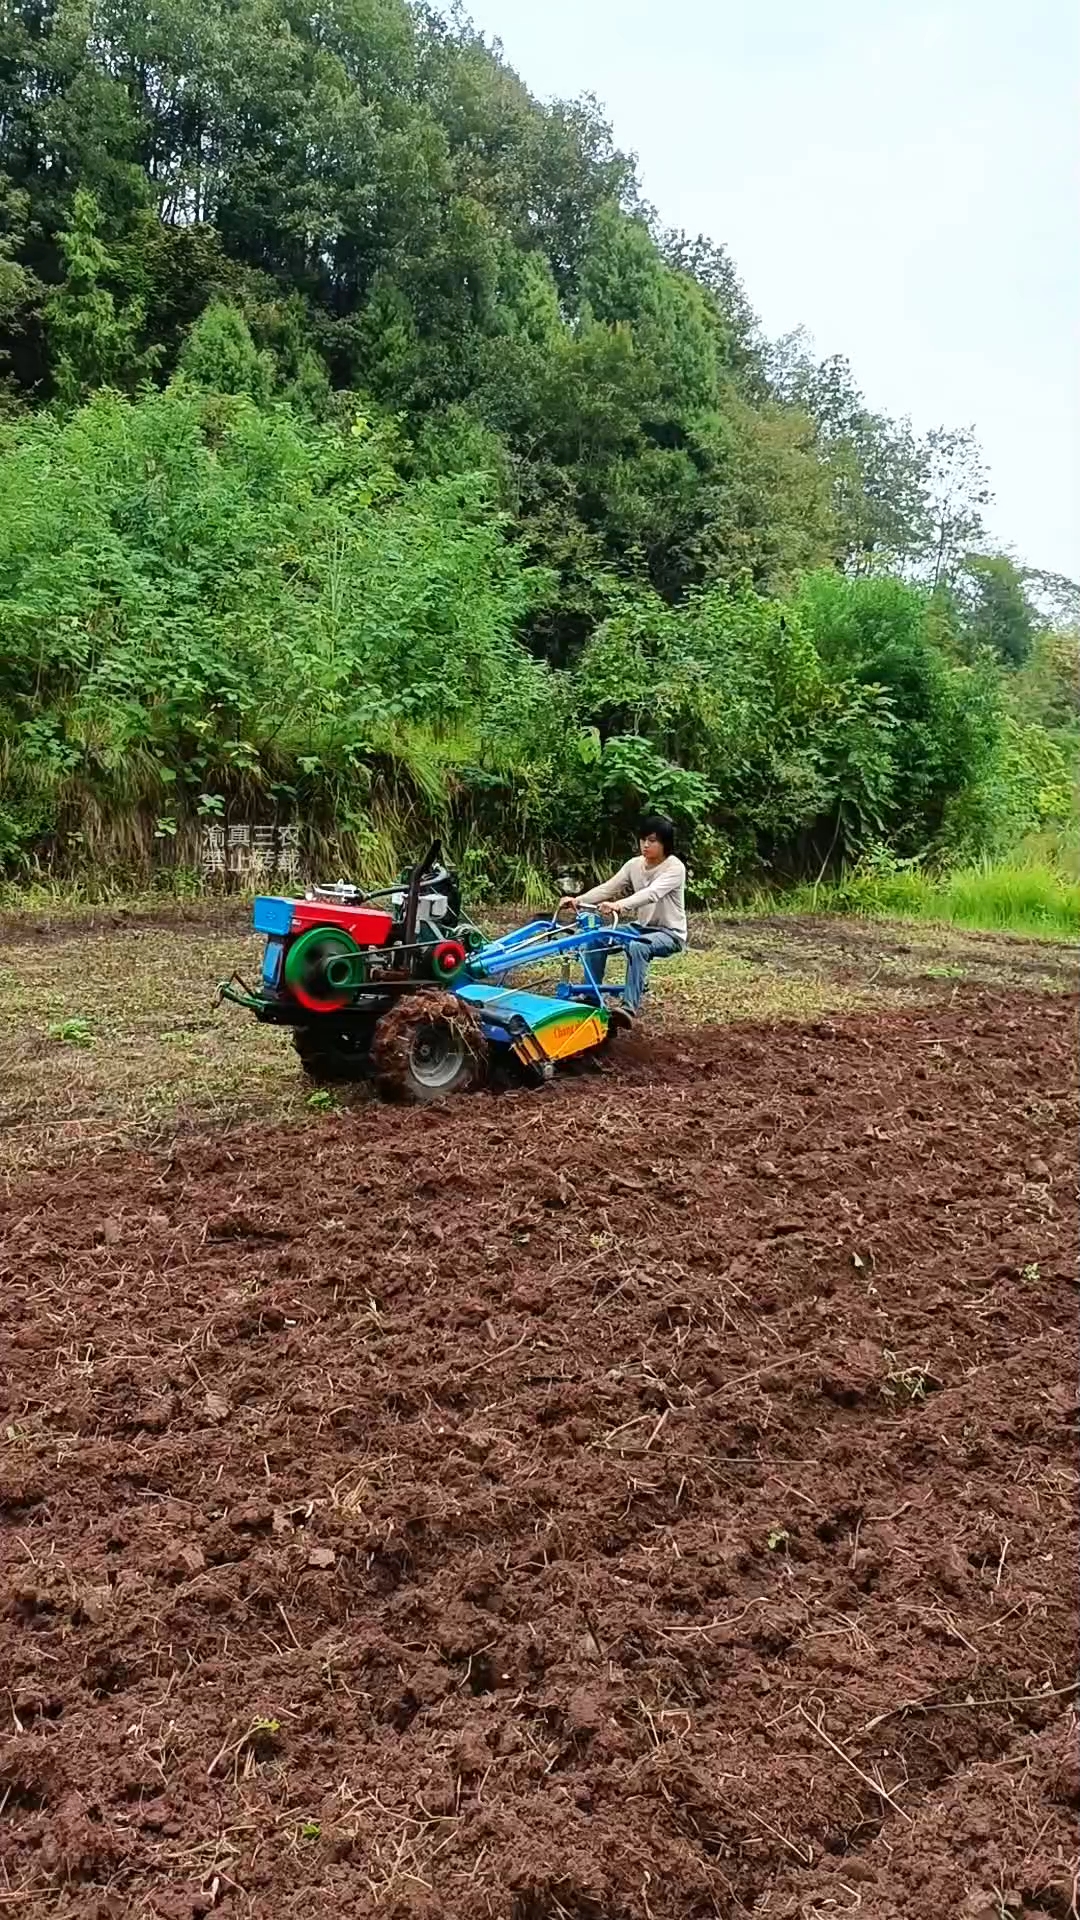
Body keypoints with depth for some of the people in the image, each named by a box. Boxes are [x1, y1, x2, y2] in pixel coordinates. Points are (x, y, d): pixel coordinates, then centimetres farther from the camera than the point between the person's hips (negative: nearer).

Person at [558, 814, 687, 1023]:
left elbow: (651, 894, -37)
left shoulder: (674, 867, -19)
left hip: (670, 933, -7)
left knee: (637, 947, -38)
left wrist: (619, 905, -53)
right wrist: (578, 900, -27)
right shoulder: (634, 865, 1)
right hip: (642, 926, 7)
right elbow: (607, 888, -8)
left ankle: (630, 1007, -39)